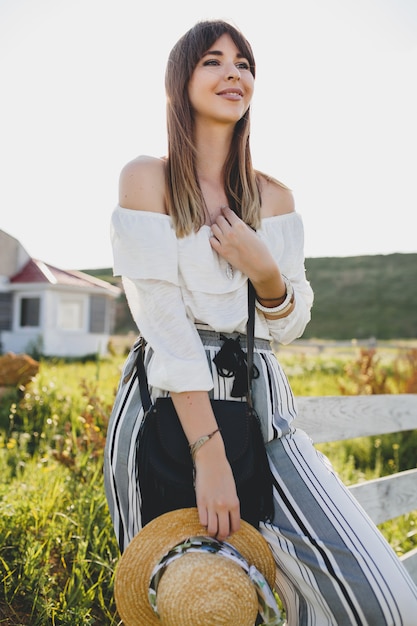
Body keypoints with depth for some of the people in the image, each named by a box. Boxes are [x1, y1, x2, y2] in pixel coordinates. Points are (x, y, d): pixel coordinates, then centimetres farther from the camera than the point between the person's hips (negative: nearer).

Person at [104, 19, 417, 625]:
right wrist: (209, 455, -19)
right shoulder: (146, 179, -3)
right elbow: (162, 320, -13)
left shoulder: (274, 197, 9)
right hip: (166, 409, -3)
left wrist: (265, 269, -12)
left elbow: (290, 325, 10)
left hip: (260, 402, 4)